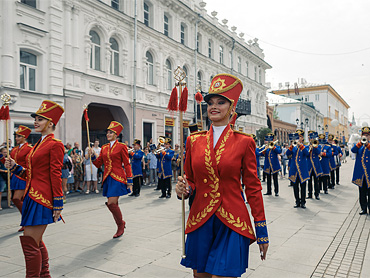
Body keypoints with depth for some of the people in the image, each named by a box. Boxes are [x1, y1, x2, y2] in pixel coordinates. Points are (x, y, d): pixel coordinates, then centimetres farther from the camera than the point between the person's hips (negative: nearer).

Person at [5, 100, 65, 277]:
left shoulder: (55, 145, -12)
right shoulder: (39, 144, 16)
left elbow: (56, 176, -16)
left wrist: (58, 204, -16)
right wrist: (15, 167, 3)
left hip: (42, 199, -10)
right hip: (31, 195, 10)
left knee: (30, 244, -4)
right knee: (36, 242, 19)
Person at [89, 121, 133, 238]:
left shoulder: (121, 147, -4)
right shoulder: (104, 148, 12)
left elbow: (127, 165, -4)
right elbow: (98, 164, 13)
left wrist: (129, 182, -7)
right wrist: (93, 155, -5)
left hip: (118, 178, -6)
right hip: (107, 179, 6)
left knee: (111, 203, -13)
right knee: (113, 204, 11)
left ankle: (121, 223, 10)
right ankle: (120, 224, 29)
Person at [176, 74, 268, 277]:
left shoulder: (244, 142, -4)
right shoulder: (194, 140, 3)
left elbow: (253, 187, -1)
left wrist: (262, 231, 0)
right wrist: (184, 188, -10)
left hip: (232, 224, -3)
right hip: (200, 221, 3)